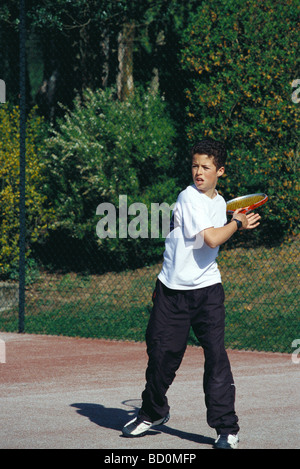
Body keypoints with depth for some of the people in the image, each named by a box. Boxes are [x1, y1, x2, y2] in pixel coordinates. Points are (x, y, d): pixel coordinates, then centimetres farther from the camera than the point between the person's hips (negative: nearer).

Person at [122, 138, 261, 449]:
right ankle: (153, 412, 28)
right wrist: (237, 222, -4)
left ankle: (226, 429, -7)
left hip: (207, 289, 4)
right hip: (172, 290, -4)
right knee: (161, 353, 3)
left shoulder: (220, 202, 11)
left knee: (216, 354, -9)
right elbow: (211, 239, -19)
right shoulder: (189, 198, -11)